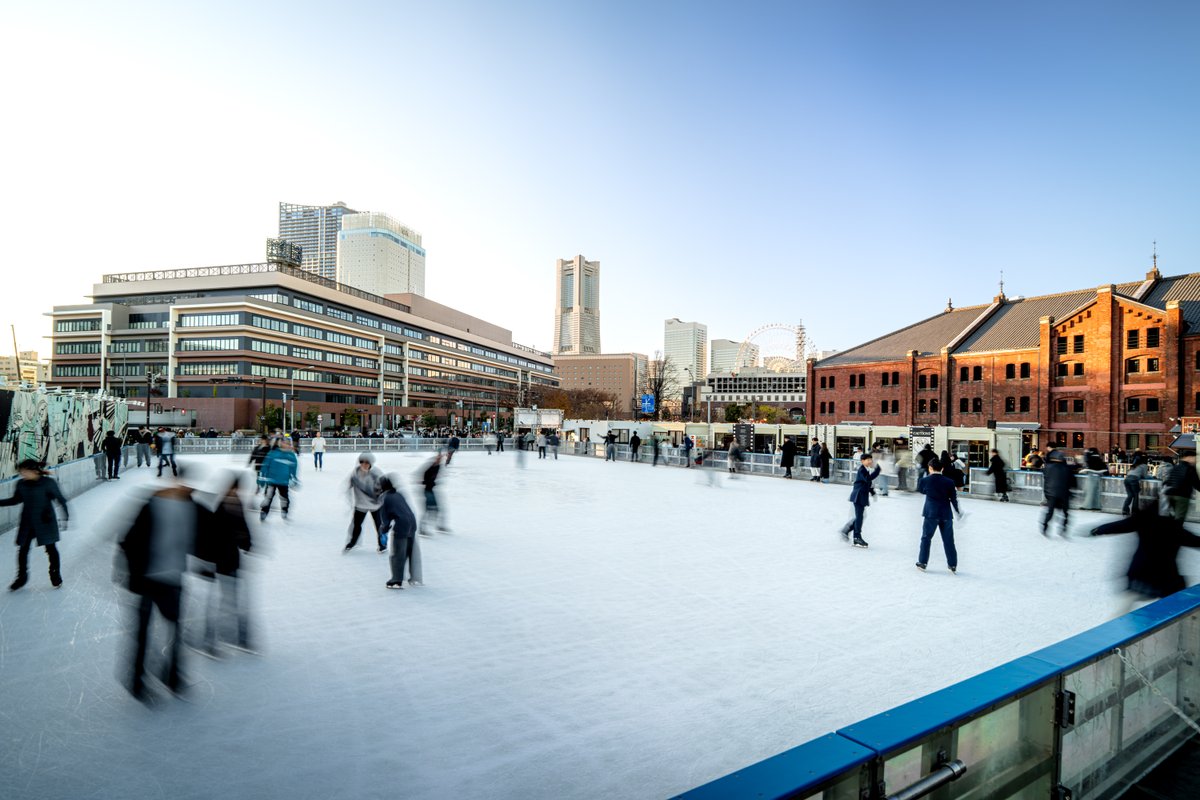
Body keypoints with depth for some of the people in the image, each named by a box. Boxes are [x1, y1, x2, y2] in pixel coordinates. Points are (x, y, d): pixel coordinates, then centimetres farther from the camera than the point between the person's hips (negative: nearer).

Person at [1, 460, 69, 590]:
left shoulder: (48, 483, -17)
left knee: (51, 549, 9)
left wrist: (66, 517, -13)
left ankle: (56, 576, 27)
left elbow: (60, 499, -12)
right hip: (27, 523, 4)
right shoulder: (21, 484, -5)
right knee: (23, 550, 10)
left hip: (45, 522, -4)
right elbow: (15, 500, 12)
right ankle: (21, 577, 30)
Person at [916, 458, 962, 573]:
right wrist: (959, 512, 14)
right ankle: (953, 565, 16)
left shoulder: (925, 480, -6)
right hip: (946, 514, 2)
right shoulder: (949, 482, -4)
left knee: (926, 538, 9)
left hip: (931, 513, -2)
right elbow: (954, 499, 2)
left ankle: (922, 563, 9)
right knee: (948, 540, 11)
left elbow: (920, 489, 15)